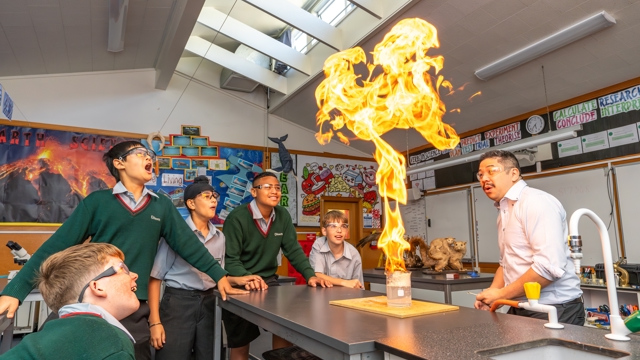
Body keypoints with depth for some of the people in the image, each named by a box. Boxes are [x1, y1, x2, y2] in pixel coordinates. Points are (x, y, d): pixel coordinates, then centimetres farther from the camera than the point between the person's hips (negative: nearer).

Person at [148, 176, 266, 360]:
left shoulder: (219, 237, 7)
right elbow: (155, 277, -9)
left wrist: (238, 280, -3)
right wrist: (155, 321, -13)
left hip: (208, 304, 6)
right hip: (177, 303, -5)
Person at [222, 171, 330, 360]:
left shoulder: (283, 216, -1)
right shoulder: (237, 218, -17)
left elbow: (293, 250, -2)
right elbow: (230, 258, -20)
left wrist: (310, 275, -15)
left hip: (269, 280, 5)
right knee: (240, 343, 8)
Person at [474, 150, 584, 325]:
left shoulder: (536, 201, -18)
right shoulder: (505, 210, 11)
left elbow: (549, 266, -28)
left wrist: (501, 294, -19)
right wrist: (491, 294, 3)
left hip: (555, 310, -8)